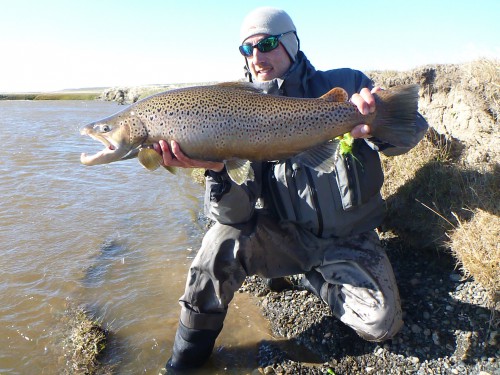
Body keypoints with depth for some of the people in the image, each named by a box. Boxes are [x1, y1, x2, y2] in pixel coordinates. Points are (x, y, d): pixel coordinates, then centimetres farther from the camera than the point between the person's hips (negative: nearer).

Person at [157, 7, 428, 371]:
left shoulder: (344, 85, -5)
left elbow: (413, 130, -14)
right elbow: (237, 213, -15)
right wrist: (217, 168, -39)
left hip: (349, 240, 1)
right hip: (285, 237, 0)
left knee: (381, 324, -15)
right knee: (226, 237, -28)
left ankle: (316, 279, 16)